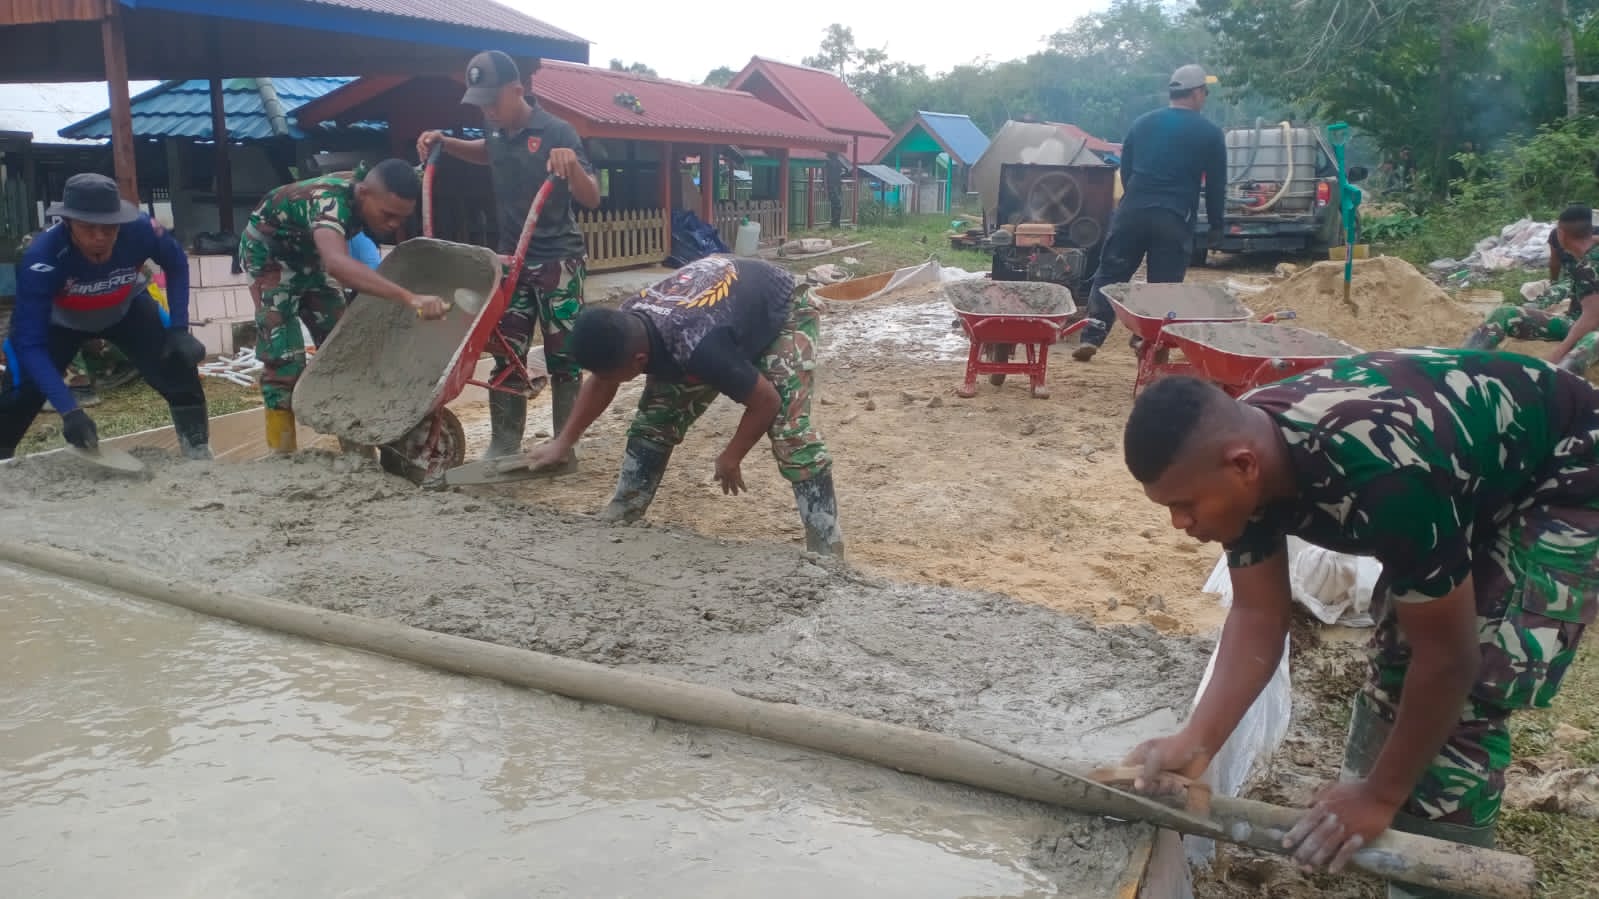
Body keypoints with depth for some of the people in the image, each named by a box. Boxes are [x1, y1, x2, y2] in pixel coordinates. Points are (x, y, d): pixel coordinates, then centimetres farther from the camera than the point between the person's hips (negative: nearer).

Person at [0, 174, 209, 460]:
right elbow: (30, 343, -37)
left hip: (126, 308, 2)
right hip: (58, 319, -1)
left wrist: (179, 329, -18)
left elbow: (176, 263, -10)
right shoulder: (42, 258, -39)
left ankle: (199, 452, 2)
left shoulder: (140, 230, -35)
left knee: (178, 365, -15)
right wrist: (69, 410, -46)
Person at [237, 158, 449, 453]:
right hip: (268, 253, -7)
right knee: (284, 356, -15)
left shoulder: (367, 187, -19)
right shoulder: (329, 201, -42)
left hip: (309, 254, 7)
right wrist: (409, 297, -75)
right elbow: (338, 264, -64)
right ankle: (282, 453, -7)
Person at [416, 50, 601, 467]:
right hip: (512, 259, 6)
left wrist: (572, 164, -36)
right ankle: (503, 444, 13)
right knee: (506, 357, 6)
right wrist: (445, 143, 13)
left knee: (562, 359, 2)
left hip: (558, 261, -6)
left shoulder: (556, 132, -15)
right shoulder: (497, 130, 3)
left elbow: (592, 199, -17)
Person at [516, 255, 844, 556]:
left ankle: (827, 551, -19)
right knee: (654, 419, 3)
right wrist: (563, 442, 4)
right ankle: (620, 518, 17)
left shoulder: (699, 346, -45)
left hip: (784, 312, -7)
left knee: (790, 429, -24)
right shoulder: (623, 328, -23)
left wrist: (730, 459, -15)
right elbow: (600, 383, 2)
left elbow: (766, 402, -30)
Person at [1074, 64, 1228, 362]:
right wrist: (1216, 225, 15)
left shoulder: (1142, 123, 13)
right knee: (1163, 287, 4)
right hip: (1175, 219, -2)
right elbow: (1216, 185, 6)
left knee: (1109, 275, 6)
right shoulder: (1210, 133, 3)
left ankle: (1091, 337, -4)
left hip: (1132, 211, 2)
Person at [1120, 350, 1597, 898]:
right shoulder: (1240, 445, -18)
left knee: (1465, 708, -14)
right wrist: (1196, 742, -25)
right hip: (1477, 480, 7)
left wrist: (1381, 796, -20)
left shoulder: (1382, 480, -42)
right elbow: (1257, 616, -13)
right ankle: (1368, 846, 27)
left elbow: (1448, 656, -30)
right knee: (1394, 657, 8)